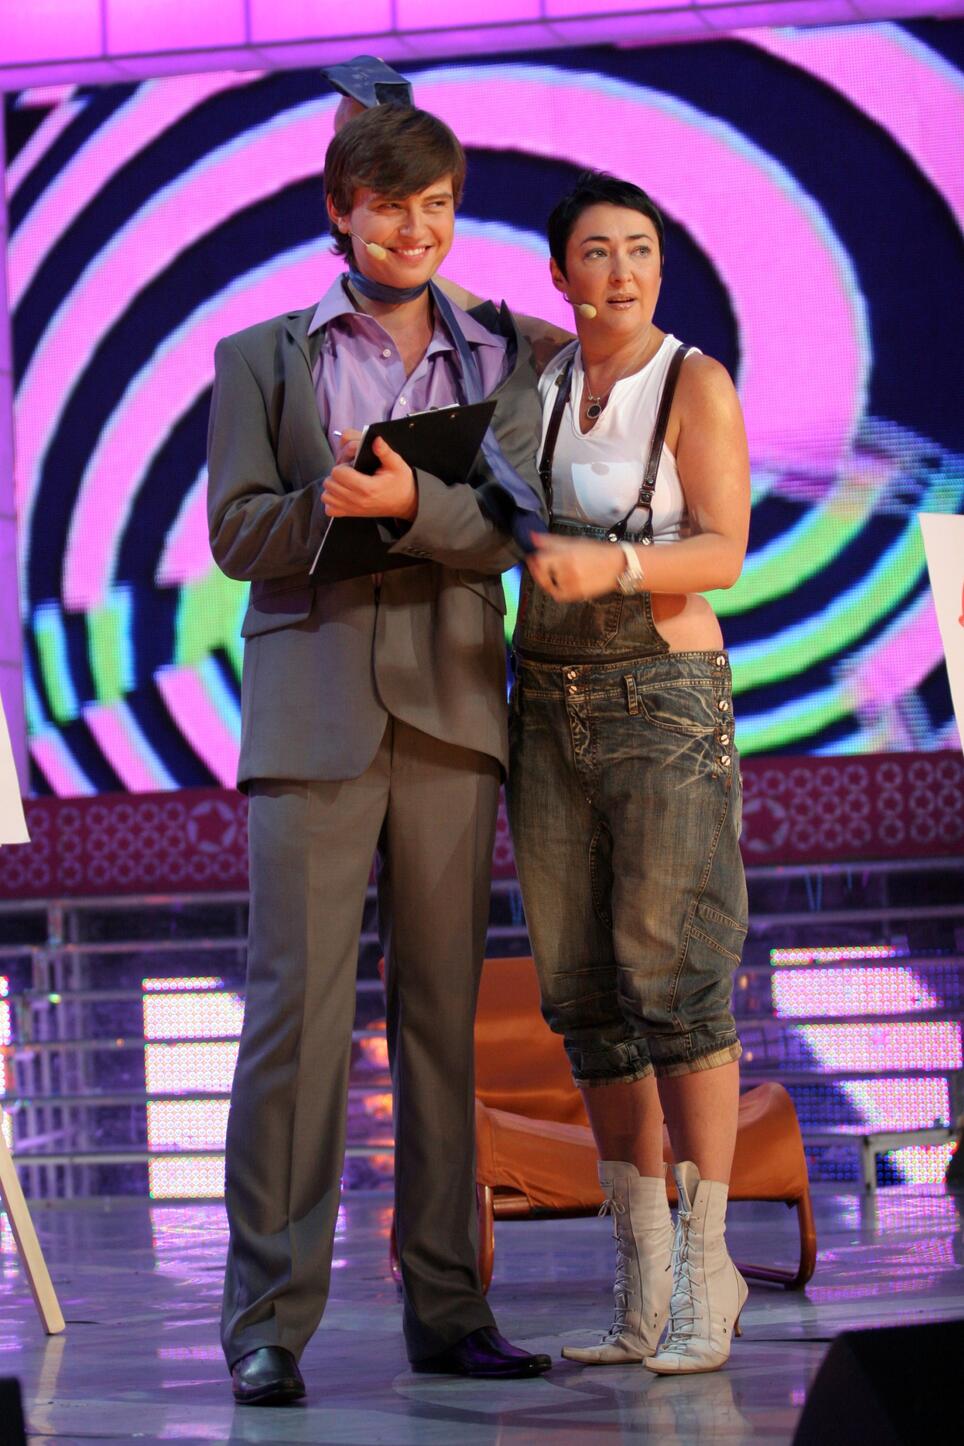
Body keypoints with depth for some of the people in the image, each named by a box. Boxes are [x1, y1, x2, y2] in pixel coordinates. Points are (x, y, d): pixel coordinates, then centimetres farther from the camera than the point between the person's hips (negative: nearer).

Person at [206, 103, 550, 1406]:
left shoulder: (500, 360, 13)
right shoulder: (262, 358, 11)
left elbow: (512, 527, 0)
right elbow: (234, 530, 2)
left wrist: (408, 503, -17)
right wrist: (330, 506, -15)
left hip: (450, 712, 2)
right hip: (312, 707, -2)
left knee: (443, 1015, 5)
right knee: (297, 1009, -8)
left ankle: (447, 1309, 11)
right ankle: (269, 1320, -4)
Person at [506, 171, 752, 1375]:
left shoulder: (696, 384, -5)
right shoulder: (535, 380, 9)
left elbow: (722, 554, -14)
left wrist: (611, 565, -31)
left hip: (667, 700, -5)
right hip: (547, 706, 5)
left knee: (674, 983, -9)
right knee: (584, 994, 4)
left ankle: (705, 1271, 0)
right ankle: (644, 1281, 11)